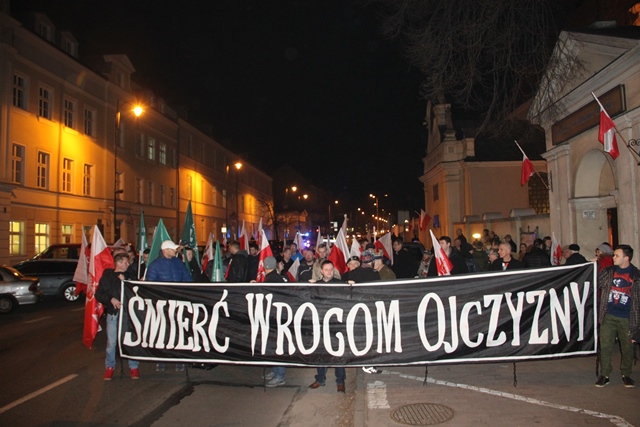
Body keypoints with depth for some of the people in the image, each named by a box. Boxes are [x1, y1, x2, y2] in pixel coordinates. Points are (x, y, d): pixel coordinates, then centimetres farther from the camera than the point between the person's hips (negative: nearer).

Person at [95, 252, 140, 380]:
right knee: (111, 342, 2)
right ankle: (110, 367, 19)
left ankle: (133, 367, 12)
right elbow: (98, 295, 2)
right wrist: (111, 299, -12)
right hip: (113, 313, -1)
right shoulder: (107, 276, 6)